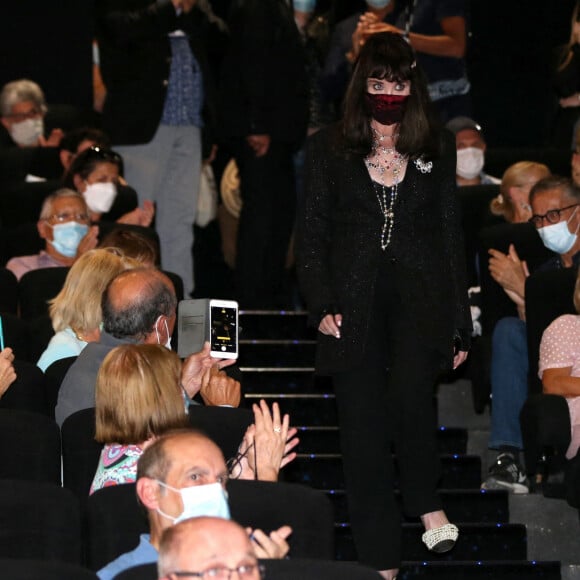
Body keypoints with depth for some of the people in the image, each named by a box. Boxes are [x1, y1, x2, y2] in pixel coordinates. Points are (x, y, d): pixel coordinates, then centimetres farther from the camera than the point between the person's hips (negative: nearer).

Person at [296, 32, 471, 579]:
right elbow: (311, 232, 7)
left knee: (411, 391, -27)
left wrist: (460, 324, 10)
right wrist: (322, 305, -6)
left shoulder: (436, 150, 11)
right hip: (355, 303, 0)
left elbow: (451, 236, 13)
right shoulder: (329, 149, 7)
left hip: (419, 298, 0)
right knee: (363, 427, -3)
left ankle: (426, 503, -2)